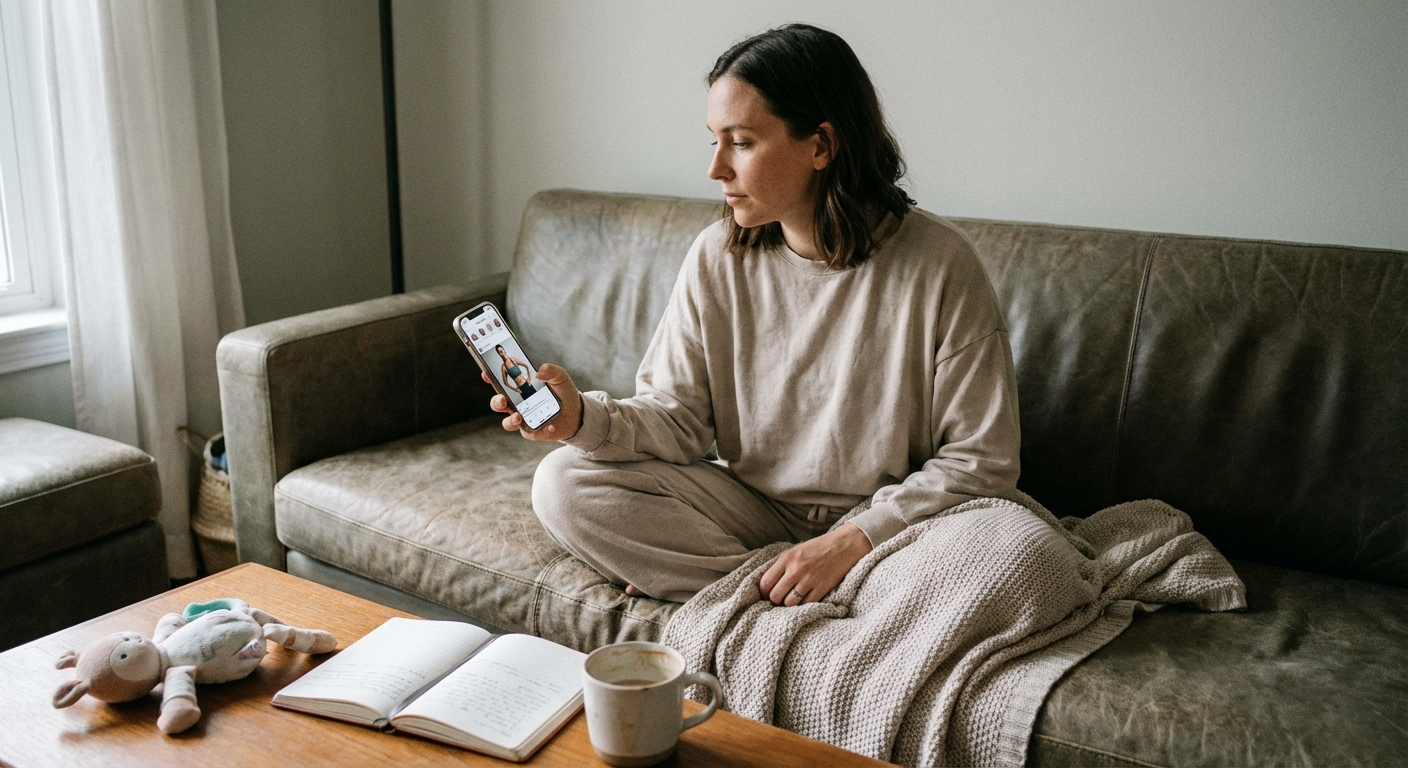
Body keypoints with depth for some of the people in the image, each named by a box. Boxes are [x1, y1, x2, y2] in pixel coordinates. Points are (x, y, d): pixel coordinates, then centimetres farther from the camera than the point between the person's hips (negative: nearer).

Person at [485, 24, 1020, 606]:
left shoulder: (938, 265, -15)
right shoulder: (717, 257, -4)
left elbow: (983, 459, -13)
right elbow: (680, 419, -2)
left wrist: (854, 541, -22)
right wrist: (588, 419, -23)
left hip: (888, 519, -3)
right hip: (754, 507, 3)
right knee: (564, 483, -14)